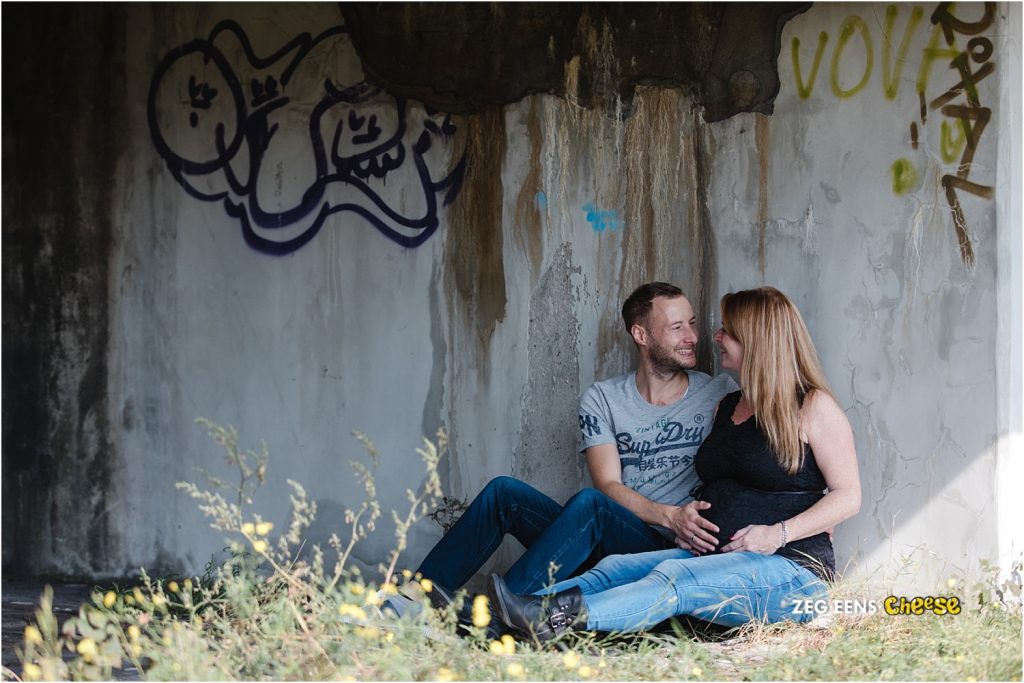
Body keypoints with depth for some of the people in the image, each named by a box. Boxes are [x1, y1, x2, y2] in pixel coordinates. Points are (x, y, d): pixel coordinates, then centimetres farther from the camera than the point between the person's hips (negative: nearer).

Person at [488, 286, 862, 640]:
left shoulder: (813, 406, -2)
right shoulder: (727, 407, 21)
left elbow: (848, 496, -6)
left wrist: (778, 534, -18)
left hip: (791, 568, -8)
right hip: (713, 556, 8)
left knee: (673, 578, -33)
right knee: (617, 567, -16)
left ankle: (552, 618, -52)